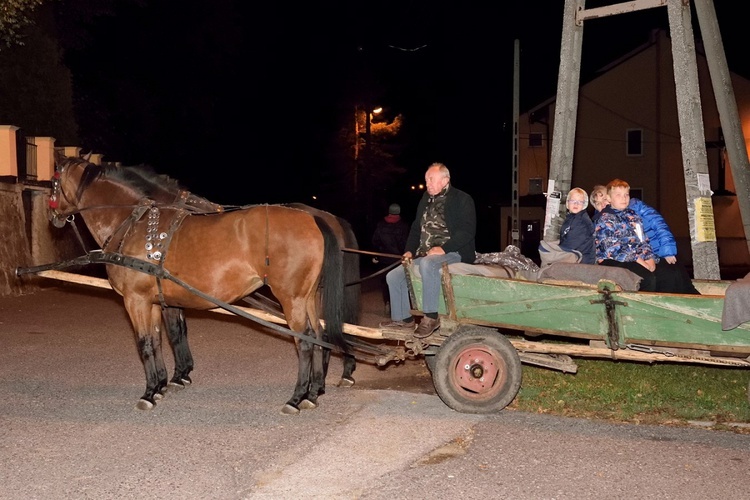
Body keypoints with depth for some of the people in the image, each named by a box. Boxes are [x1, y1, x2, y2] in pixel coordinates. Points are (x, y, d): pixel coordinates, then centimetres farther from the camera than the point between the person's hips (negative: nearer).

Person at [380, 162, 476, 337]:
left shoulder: (462, 199, -4)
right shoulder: (426, 199, 18)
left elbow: (467, 231, -14)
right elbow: (416, 228, 25)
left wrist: (443, 248, -24)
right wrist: (409, 250, 9)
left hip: (452, 253, -8)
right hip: (424, 255, 8)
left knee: (427, 264, -39)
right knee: (393, 276, -1)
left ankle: (431, 317, -31)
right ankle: (403, 319, 11)